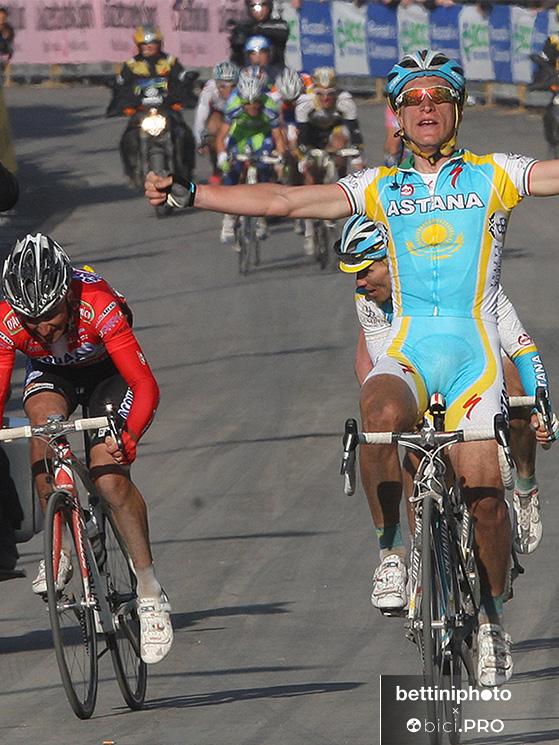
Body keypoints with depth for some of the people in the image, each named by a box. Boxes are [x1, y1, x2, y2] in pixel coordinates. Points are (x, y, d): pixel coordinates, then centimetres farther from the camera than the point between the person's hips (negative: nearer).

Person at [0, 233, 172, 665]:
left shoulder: (98, 307, -37)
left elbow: (145, 386, -39)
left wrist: (128, 437, -54)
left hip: (107, 375, -2)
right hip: (52, 376, 2)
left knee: (110, 479, -22)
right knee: (45, 418, -33)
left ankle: (151, 593, -12)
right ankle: (58, 549, -21)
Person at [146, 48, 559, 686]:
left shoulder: (495, 177, 9)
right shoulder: (380, 188, 14)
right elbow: (283, 201, 9)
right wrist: (187, 195, 2)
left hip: (474, 351, -1)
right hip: (405, 350, 1)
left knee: (481, 488, -11)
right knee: (382, 413, -34)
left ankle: (490, 617, 13)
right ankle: (390, 550, -14)